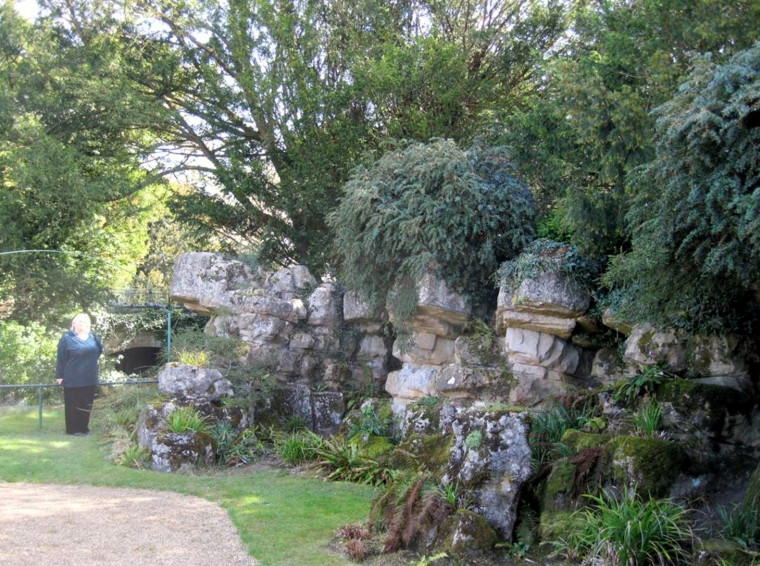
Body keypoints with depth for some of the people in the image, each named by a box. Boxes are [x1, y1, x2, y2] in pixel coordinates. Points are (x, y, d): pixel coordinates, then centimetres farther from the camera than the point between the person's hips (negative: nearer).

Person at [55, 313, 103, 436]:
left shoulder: (92, 337, 7)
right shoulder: (67, 338, -7)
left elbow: (99, 350, 24)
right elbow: (61, 358, -7)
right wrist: (59, 375, -9)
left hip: (90, 379, 5)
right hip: (73, 380, -5)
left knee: (86, 404, 10)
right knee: (73, 405, 2)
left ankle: (84, 427, 21)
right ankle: (72, 429, 11)